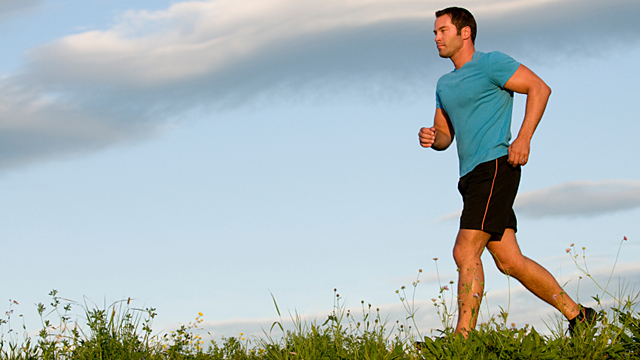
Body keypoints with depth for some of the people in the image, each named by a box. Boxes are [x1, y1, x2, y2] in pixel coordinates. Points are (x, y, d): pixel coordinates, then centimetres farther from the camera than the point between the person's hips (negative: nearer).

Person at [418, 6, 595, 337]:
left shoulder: (490, 64, -2)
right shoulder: (445, 84, 23)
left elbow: (539, 88, -7)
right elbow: (445, 136, 26)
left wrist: (523, 138, -16)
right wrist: (431, 138, 1)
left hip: (495, 167, -9)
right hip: (473, 177, 9)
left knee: (465, 253, -17)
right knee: (509, 261, 6)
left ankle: (462, 340, -19)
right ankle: (578, 315, 16)